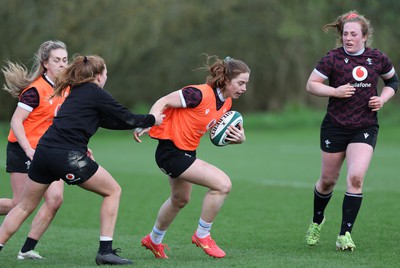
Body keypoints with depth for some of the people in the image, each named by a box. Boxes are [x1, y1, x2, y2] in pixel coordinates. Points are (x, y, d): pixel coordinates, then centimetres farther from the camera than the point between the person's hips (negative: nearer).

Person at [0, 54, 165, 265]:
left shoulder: (77, 91, 24)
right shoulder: (95, 93, 0)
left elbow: (107, 121, 29)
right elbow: (126, 118, 4)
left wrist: (139, 123, 29)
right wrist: (152, 120, 20)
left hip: (44, 151, 8)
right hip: (67, 157, -8)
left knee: (25, 206, 16)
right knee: (113, 191, 8)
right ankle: (105, 250, 4)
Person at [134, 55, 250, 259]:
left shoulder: (226, 103, 2)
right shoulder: (201, 94, -25)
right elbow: (164, 102, -22)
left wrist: (238, 138, -11)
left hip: (186, 151, 10)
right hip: (171, 151, -10)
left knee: (180, 200, 30)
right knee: (223, 184, -19)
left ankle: (154, 240, 54)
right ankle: (202, 236, 0)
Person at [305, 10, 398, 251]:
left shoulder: (378, 59, -1)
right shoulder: (333, 58, -8)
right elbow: (311, 84, -3)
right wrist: (335, 91, -18)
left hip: (365, 128, 0)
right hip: (335, 127, 0)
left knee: (356, 178, -17)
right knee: (328, 180, 10)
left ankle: (345, 234, -8)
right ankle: (317, 221, 39)